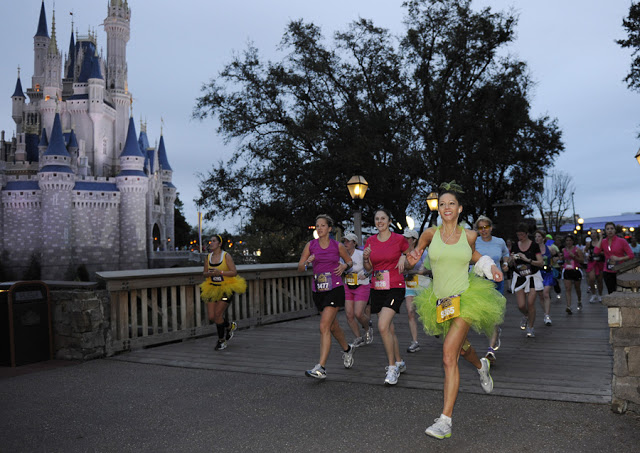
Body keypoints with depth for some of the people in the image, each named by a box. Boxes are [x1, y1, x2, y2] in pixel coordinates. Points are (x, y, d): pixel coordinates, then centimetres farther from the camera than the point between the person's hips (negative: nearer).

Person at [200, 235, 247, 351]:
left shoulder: (226, 256, -9)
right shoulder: (208, 256, 6)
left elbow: (234, 272, -13)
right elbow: (204, 273, 11)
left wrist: (220, 272, -25)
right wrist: (209, 273, -12)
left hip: (226, 288, -5)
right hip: (212, 288, 5)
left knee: (218, 314, -10)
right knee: (211, 316, 0)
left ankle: (222, 340, 11)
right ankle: (229, 326, 29)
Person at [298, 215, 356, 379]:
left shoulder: (337, 246, 0)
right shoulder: (310, 245, 4)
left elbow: (350, 261, 15)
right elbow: (300, 267, 5)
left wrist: (344, 266, -7)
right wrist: (307, 262, -16)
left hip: (335, 289, -4)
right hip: (318, 290, 4)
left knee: (324, 326, -15)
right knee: (333, 326, 18)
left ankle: (321, 368, -14)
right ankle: (347, 349, 46)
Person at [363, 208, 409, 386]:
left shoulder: (399, 239, -4)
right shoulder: (370, 241, 7)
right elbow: (368, 269, 12)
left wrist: (403, 258, -9)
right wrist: (366, 258, -8)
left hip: (395, 288, -5)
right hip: (377, 289, 5)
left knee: (383, 326, -17)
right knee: (389, 328, 12)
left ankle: (392, 368, -3)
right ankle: (399, 363, 30)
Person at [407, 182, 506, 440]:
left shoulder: (469, 235, -1)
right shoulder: (430, 234, -3)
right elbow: (410, 262, 8)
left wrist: (489, 267, 6)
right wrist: (412, 259, -15)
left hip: (465, 299, -3)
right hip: (440, 301, 3)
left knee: (449, 356, -16)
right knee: (460, 347, 24)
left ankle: (445, 420, -13)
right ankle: (481, 366, 61)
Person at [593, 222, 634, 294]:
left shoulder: (621, 241, -4)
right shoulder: (603, 242, 6)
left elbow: (631, 255, -4)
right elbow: (596, 252, -12)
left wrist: (619, 258, -17)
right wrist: (600, 238, -5)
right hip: (608, 272, 3)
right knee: (611, 293, 6)